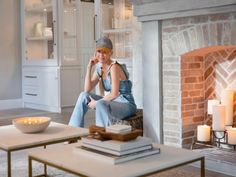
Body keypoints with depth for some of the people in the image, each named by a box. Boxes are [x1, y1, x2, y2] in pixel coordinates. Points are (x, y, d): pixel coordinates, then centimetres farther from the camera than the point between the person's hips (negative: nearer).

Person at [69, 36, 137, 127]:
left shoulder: (114, 67, -16)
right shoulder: (99, 67, 7)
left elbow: (114, 94, -23)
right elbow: (87, 90, 4)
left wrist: (96, 102, -15)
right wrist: (89, 67, 0)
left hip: (127, 105, -8)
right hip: (112, 102, 8)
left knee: (100, 104, -35)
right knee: (83, 95, -1)